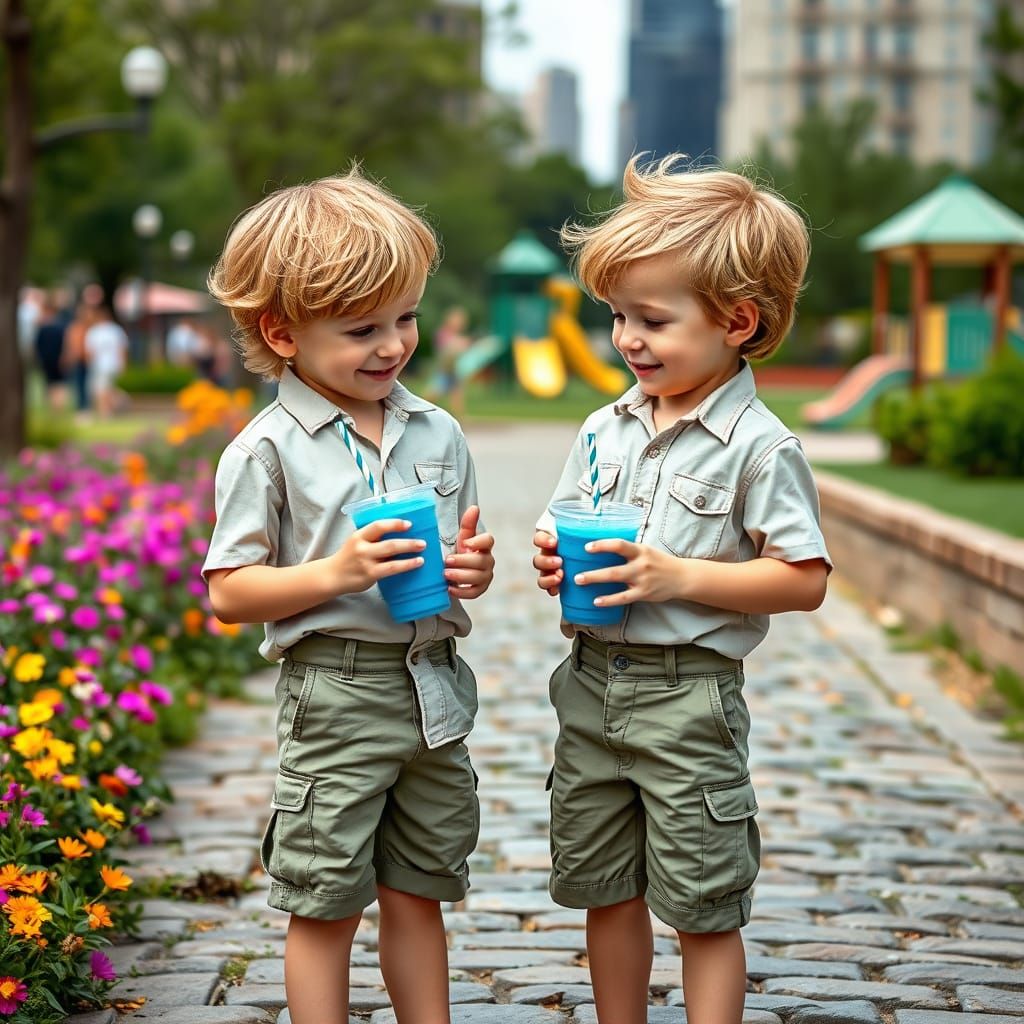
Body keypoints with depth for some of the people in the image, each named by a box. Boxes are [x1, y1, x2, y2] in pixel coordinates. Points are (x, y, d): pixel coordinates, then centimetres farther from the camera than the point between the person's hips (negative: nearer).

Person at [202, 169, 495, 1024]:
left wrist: (474, 571, -8)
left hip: (434, 688, 5)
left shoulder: (439, 433, 6)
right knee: (325, 903, 3)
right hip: (335, 692, -5)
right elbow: (228, 595, -10)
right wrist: (335, 574, -22)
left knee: (418, 893, 15)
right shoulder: (269, 451, -9)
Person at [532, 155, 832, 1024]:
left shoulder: (760, 446, -12)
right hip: (593, 684, 6)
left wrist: (680, 576, -21)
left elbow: (806, 580, -14)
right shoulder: (606, 429, 7)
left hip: (689, 698, -6)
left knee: (702, 908, 3)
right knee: (608, 893, 16)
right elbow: (560, 531, 17)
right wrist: (553, 563, -6)